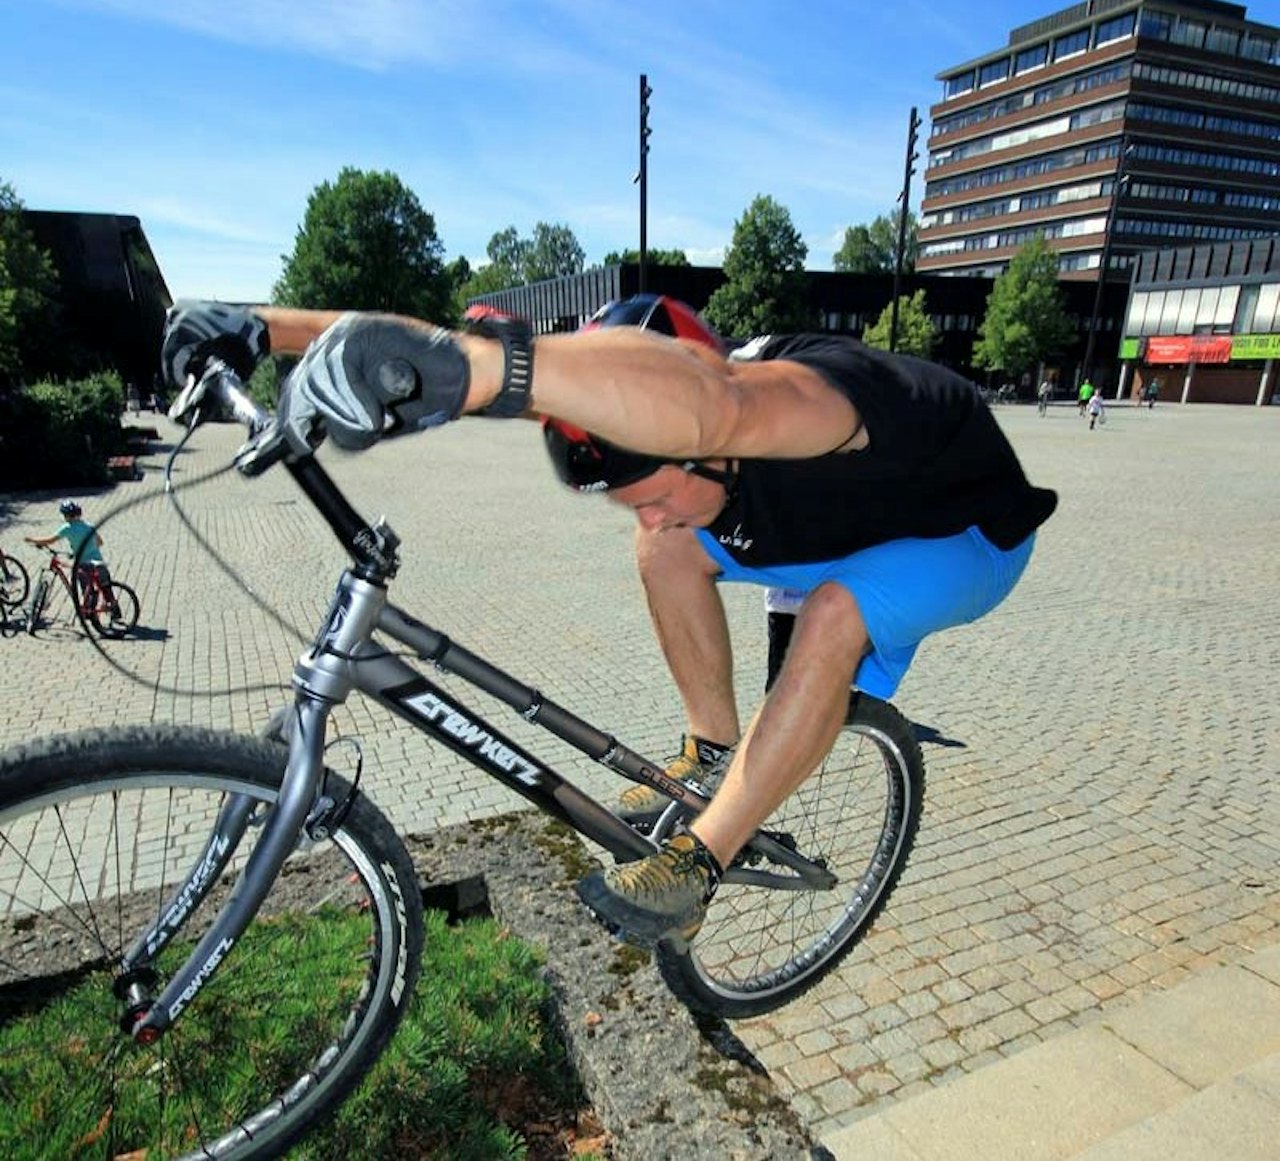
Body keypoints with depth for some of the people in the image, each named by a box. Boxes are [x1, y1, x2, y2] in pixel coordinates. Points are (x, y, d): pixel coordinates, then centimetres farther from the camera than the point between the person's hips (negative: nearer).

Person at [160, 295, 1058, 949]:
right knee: (668, 550, -12)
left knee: (837, 614, -36)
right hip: (852, 514, 6)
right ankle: (715, 755, 3)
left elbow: (711, 406, -67)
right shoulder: (649, 397, -20)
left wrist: (465, 363, -78)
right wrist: (265, 325, -35)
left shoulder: (795, 397, -41)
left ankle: (701, 860, -20)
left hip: (967, 533, -6)